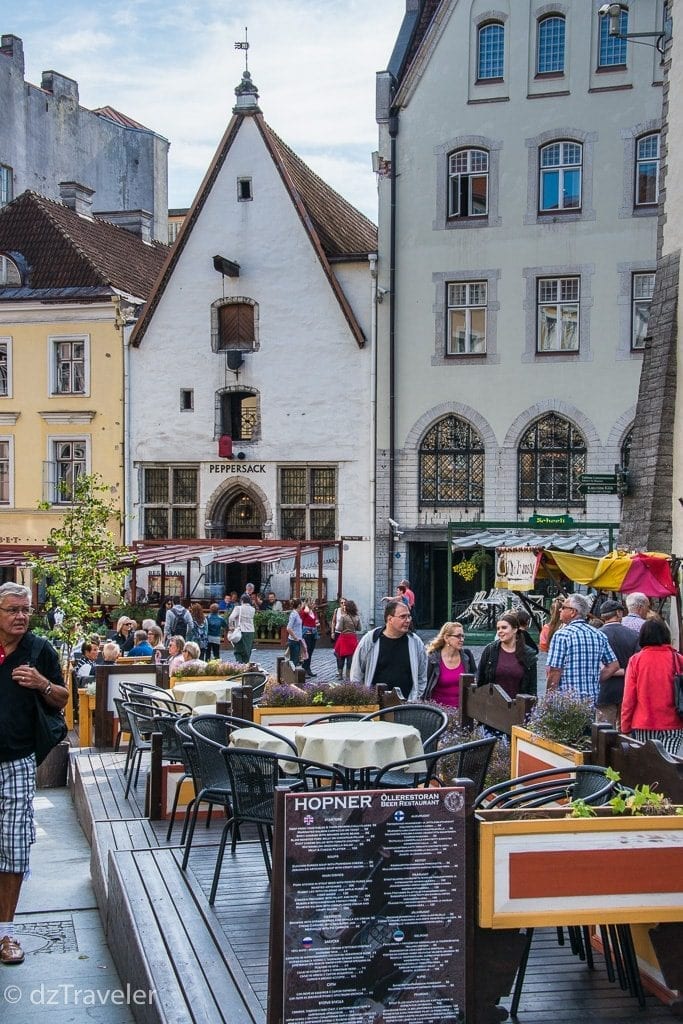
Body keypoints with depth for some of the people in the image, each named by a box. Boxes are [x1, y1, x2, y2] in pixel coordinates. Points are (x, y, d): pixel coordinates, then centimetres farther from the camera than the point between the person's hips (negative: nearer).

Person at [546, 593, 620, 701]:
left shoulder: (562, 635, -9)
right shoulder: (599, 635, 9)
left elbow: (554, 672, -12)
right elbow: (614, 665, 10)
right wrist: (594, 680, 12)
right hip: (592, 699, 6)